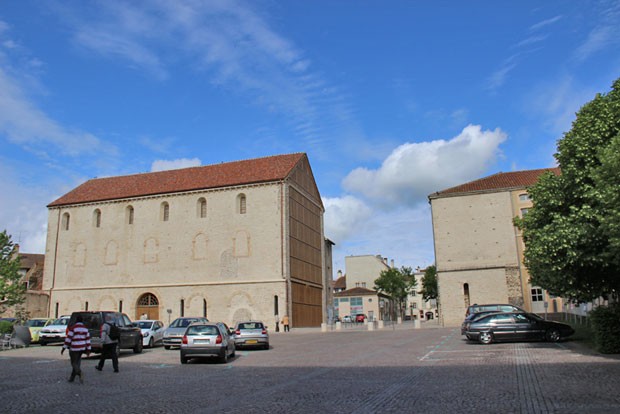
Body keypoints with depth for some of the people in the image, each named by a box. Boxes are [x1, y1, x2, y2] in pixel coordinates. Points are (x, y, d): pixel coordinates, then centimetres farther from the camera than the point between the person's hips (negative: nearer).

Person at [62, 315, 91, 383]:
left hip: (74, 349, -6)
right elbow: (88, 339, 6)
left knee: (74, 363, 0)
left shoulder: (73, 328, -10)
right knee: (77, 363, 16)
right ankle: (72, 378, 22)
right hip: (82, 348, 6)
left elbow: (68, 338, -13)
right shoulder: (85, 328, 7)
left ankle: (80, 373, -26)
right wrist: (88, 350, 9)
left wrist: (64, 348, -6)